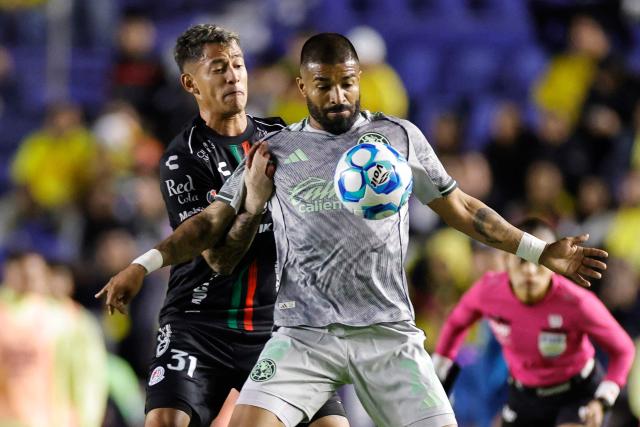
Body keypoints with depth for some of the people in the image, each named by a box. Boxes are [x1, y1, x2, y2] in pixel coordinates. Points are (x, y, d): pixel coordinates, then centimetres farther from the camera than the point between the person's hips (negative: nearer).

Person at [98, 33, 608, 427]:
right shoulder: (275, 151, 9)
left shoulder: (399, 137, 10)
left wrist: (540, 251, 15)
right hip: (305, 334, 0)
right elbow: (213, 221, 13)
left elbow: (458, 207, 18)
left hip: (389, 332, 1)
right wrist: (144, 265, 2)